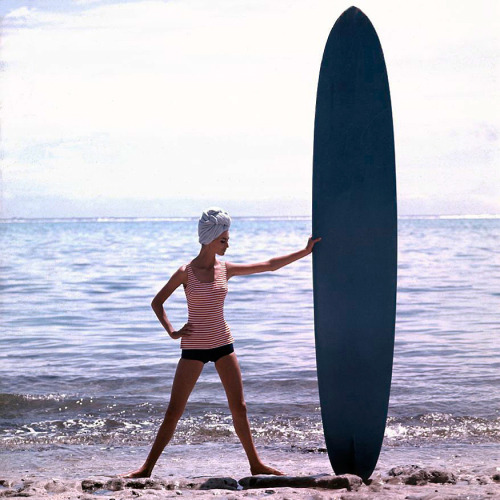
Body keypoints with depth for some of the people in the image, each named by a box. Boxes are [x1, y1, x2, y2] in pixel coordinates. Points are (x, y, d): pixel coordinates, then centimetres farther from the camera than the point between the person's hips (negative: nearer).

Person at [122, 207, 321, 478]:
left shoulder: (226, 269, 4)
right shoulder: (186, 272, -7)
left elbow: (269, 265, 8)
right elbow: (157, 302, 2)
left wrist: (304, 252, 6)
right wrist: (171, 331, -10)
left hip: (222, 344, 4)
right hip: (194, 347, -4)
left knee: (239, 407, 5)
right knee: (174, 412, -5)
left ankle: (255, 463, 15)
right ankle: (147, 468, 1)